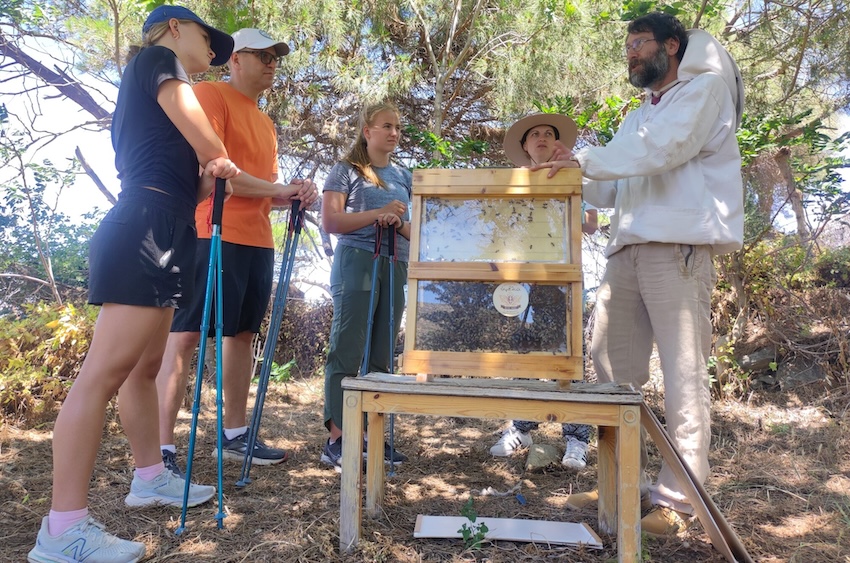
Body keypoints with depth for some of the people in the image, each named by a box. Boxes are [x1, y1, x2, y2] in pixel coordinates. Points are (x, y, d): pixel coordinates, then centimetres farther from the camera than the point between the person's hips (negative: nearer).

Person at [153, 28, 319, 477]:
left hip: (257, 240, 9)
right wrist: (276, 190, -11)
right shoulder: (210, 95, -1)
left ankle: (235, 434, 20)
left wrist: (293, 195, 3)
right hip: (213, 235, -9)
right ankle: (161, 448, -3)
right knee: (185, 335, -7)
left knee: (242, 333, 10)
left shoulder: (264, 121, 24)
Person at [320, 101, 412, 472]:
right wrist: (378, 213, -14)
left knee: (381, 355, 5)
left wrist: (399, 223, -4)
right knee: (347, 351, -8)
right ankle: (336, 439, -3)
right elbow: (330, 222, -5)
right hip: (357, 261, -5)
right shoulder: (346, 170, 5)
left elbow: (415, 232, 19)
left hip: (396, 267, 5)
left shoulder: (404, 177, 20)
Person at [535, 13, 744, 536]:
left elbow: (659, 150, -12)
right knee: (613, 369, 4)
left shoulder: (707, 88, 6)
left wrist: (586, 158, -6)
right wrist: (566, 179, 11)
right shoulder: (638, 117, 28)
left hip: (678, 247, -7)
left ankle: (676, 500, 2)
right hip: (628, 250, 7)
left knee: (683, 374, -5)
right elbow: (613, 188, 22)